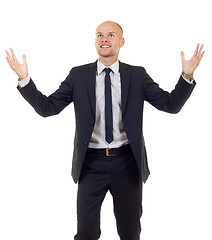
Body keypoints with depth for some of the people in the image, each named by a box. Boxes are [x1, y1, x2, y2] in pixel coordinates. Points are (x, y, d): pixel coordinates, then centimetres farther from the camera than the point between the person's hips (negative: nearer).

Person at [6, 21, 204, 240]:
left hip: (127, 163, 1)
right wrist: (24, 78, -15)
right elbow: (47, 107, -3)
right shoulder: (78, 75, 0)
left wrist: (187, 75, -18)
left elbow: (171, 104, -3)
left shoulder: (137, 75, 0)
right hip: (91, 163, 0)